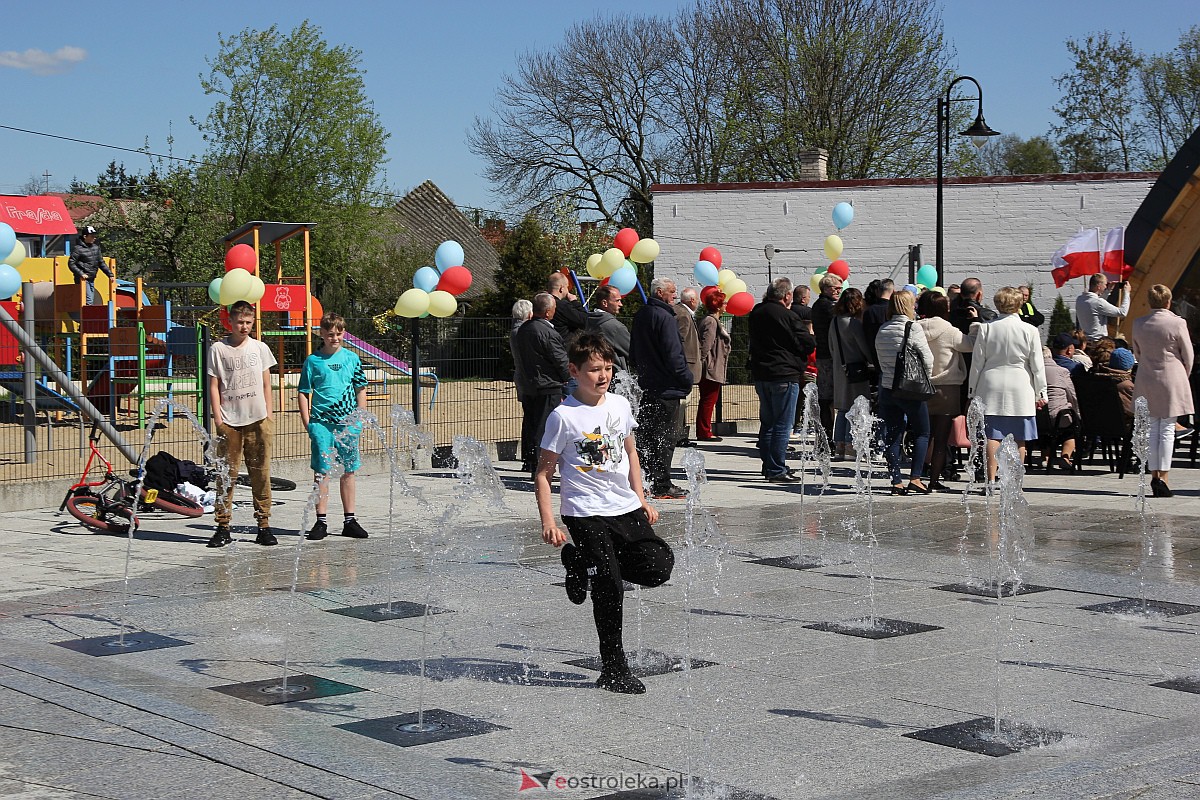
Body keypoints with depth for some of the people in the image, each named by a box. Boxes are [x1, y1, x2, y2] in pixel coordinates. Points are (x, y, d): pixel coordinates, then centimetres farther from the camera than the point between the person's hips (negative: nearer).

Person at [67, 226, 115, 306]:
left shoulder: (96, 247, 12)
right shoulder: (78, 248, -10)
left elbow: (101, 263, 19)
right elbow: (71, 263, -11)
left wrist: (110, 274, 13)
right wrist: (81, 274, -23)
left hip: (91, 279, 8)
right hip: (83, 279, -8)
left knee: (91, 302, 9)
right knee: (88, 301, -17)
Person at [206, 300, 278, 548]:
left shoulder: (259, 348, 9)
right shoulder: (218, 349, 4)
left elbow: (266, 383, 14)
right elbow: (214, 385, 4)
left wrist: (268, 413, 8)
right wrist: (217, 415, -3)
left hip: (257, 419, 2)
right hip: (229, 421, -2)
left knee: (260, 472, 2)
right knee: (226, 474, -2)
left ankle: (263, 525, 8)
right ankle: (223, 527, 2)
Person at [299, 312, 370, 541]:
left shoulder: (352, 358, 7)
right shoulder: (313, 361, 1)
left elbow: (361, 390, 13)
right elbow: (303, 393, 4)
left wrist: (359, 419, 5)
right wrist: (307, 424, -3)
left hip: (348, 423, 2)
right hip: (321, 422, -2)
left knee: (348, 471, 8)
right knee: (321, 471, -2)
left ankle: (349, 520, 16)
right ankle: (321, 521, 4)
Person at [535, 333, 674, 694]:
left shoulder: (620, 405, 6)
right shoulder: (563, 416, -10)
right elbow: (543, 473, -7)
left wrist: (641, 499, 15)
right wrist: (548, 522, -14)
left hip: (626, 508, 6)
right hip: (586, 513, -6)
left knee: (659, 568, -6)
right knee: (610, 587, -9)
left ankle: (583, 564, 16)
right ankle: (613, 670, 5)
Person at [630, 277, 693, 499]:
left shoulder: (640, 315, 12)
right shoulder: (664, 317, -16)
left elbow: (633, 352, 20)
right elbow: (673, 354, -19)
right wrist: (686, 379, -10)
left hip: (647, 384, 9)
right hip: (666, 387, -9)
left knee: (647, 435, 13)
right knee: (665, 437, -4)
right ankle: (662, 486, -2)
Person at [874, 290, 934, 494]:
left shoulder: (882, 331, 7)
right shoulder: (913, 328, -10)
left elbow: (881, 361, 11)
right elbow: (928, 360, -11)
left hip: (886, 388, 5)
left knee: (893, 436, 8)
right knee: (922, 433, 8)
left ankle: (896, 481, 6)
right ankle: (915, 478, -1)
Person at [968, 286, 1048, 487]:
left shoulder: (986, 329, -1)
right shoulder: (1029, 330, -3)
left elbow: (977, 362, 3)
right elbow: (1037, 365, 1)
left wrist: (972, 391, 11)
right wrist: (1041, 393, 9)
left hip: (992, 387, 1)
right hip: (1020, 389, -1)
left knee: (992, 436, 0)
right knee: (1019, 439, 5)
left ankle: (991, 480, -6)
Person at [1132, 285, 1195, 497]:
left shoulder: (1138, 324, 1)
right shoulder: (1177, 323, -11)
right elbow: (1188, 355, -3)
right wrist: (1183, 377, 13)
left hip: (1146, 381, 4)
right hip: (1171, 380, -4)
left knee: (1152, 430, 11)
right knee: (1167, 430, 0)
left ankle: (1154, 474, 11)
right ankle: (1163, 477, -3)